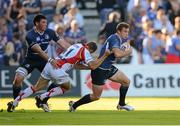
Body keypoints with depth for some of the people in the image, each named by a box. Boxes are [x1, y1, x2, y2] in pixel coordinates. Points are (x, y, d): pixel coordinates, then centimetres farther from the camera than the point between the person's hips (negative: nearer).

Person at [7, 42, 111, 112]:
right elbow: (93, 66, -11)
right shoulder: (85, 52, -1)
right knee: (67, 87, 17)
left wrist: (89, 67, 26)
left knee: (37, 87, 15)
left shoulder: (77, 45, 23)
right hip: (58, 69, -7)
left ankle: (14, 103, 8)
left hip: (50, 65, 7)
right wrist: (105, 56, -3)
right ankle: (42, 98, 5)